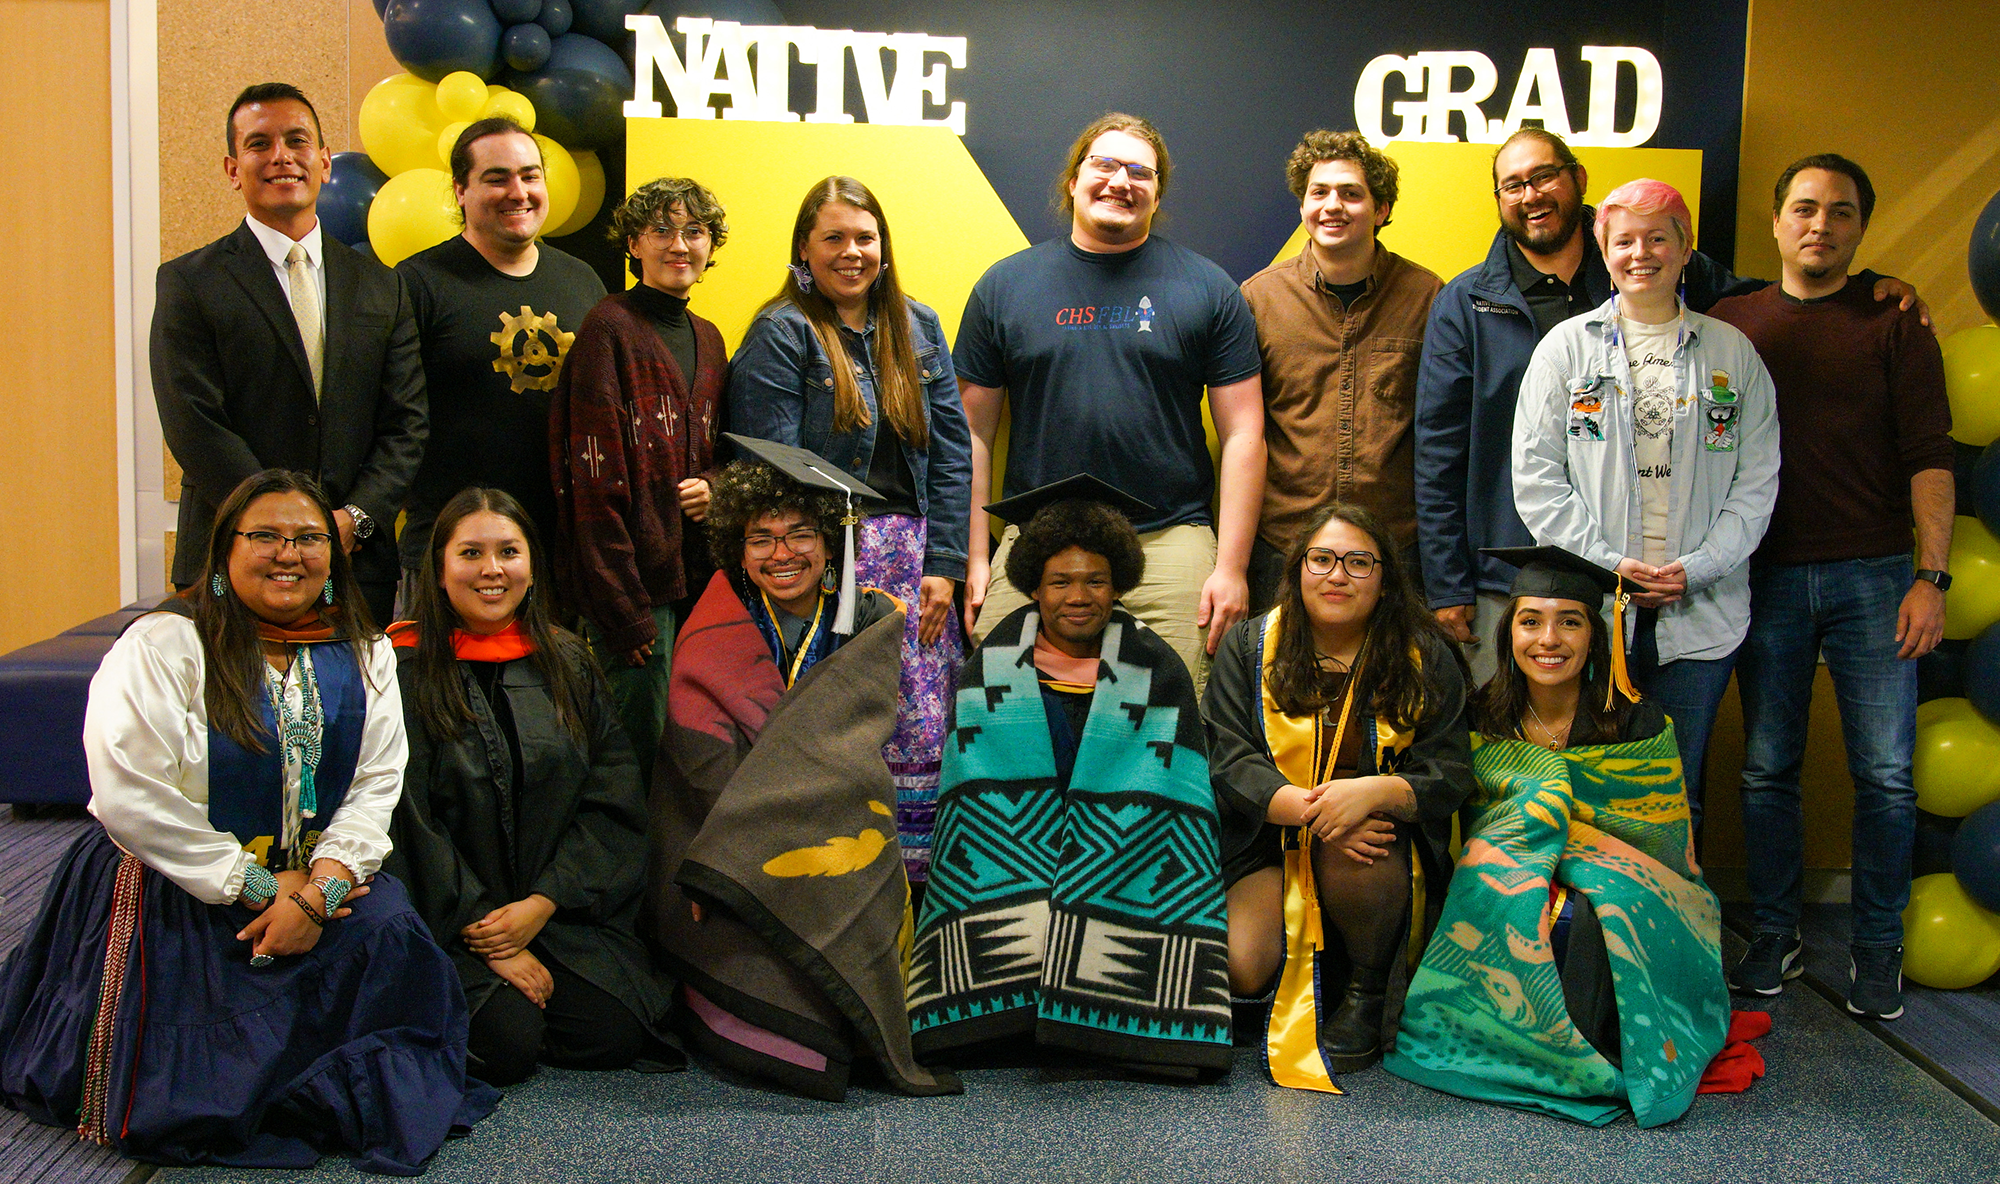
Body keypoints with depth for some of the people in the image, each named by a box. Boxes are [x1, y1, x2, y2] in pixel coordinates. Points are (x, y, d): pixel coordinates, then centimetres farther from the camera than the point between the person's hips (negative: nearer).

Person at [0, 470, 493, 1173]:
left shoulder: (364, 655, 6)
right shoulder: (164, 646, -9)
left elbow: (377, 784, -1)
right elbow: (132, 800, -18)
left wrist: (320, 888, -19)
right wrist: (257, 885, -17)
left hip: (318, 878, 4)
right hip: (173, 888, -4)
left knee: (393, 935, -24)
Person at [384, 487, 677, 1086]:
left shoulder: (567, 663, 9)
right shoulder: (405, 670, -3)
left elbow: (612, 803, 3)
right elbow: (408, 822, -8)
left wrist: (542, 904, -10)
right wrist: (486, 933, -13)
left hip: (563, 911, 4)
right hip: (449, 920, -3)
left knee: (616, 1034, -15)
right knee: (508, 1048, -22)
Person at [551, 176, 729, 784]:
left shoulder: (707, 339, 15)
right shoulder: (610, 328, -7)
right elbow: (596, 477, -12)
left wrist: (713, 487, 1)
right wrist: (623, 608, -16)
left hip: (694, 574, 7)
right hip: (635, 577, -7)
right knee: (647, 747, -5)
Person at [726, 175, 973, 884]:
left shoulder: (918, 328, 15)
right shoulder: (781, 335, -1)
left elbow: (951, 450, 11)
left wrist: (943, 563, 2)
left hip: (915, 556, 5)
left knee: (926, 734, 2)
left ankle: (921, 885, 14)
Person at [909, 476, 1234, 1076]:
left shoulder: (1156, 671, 0)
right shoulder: (995, 665, 3)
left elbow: (1173, 800, -3)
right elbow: (969, 778, 2)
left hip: (1120, 871, 0)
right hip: (1012, 859, 1)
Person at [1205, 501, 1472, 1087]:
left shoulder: (1426, 660, 2)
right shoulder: (1249, 647, 3)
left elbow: (1448, 774, -5)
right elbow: (1228, 758, -7)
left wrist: (1376, 791, -27)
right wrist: (1304, 806, -25)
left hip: (1382, 850, -1)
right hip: (1270, 846, 1)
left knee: (1351, 838, -37)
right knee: (1238, 968, -24)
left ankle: (1369, 993, -10)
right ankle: (1315, 970, 13)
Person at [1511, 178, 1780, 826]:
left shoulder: (1733, 352, 9)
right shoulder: (1566, 347, 5)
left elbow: (1756, 484, 6)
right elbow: (1536, 477, 0)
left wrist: (1696, 570, -7)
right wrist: (1606, 564, -9)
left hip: (1699, 610, 1)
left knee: (1679, 794, 8)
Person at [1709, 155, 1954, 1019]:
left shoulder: (1894, 324, 5)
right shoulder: (1730, 324, 9)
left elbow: (1929, 457, 0)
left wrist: (1930, 576, -9)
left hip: (1872, 576, -1)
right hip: (1767, 577, 1)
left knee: (1885, 772, 1)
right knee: (1767, 767, 6)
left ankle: (1878, 949, 14)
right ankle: (1774, 934, 19)